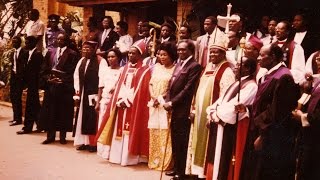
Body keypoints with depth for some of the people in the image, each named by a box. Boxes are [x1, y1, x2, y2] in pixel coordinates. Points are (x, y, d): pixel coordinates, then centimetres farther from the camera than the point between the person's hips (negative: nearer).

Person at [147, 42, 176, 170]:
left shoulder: (175, 69, -4)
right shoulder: (157, 67, 14)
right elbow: (151, 84, 12)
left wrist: (161, 98, -14)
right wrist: (153, 97, -6)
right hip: (154, 104, 6)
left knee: (165, 133, -6)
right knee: (154, 132, 7)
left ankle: (165, 162, 1)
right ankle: (154, 161, 15)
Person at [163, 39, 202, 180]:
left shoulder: (195, 66, -10)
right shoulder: (178, 64, 17)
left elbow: (187, 89, -17)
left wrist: (172, 103, -15)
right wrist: (167, 101, 0)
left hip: (183, 110, -8)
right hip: (174, 109, 8)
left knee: (182, 141, 1)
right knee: (175, 140, 15)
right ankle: (176, 168, 27)